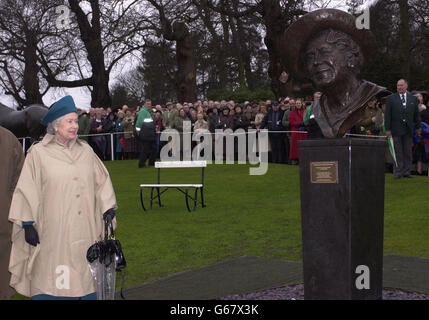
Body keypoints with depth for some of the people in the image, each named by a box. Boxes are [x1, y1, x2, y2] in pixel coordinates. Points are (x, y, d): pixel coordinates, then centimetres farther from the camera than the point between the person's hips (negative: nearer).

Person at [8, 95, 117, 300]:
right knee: (51, 284, -2)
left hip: (85, 232, 4)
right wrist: (27, 224, -5)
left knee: (84, 278, 8)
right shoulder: (38, 153, -3)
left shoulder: (85, 150, 9)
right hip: (53, 232, -4)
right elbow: (27, 190, -2)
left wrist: (108, 208, 9)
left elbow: (101, 180, 16)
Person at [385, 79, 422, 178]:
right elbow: (387, 115, -1)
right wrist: (387, 129, -7)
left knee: (408, 152, 5)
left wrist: (418, 127, 9)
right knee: (397, 152, 1)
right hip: (396, 130, -2)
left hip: (408, 129, 2)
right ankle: (398, 172, 7)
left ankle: (407, 172, 12)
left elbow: (416, 114, 14)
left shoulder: (413, 99, 10)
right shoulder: (391, 98, 3)